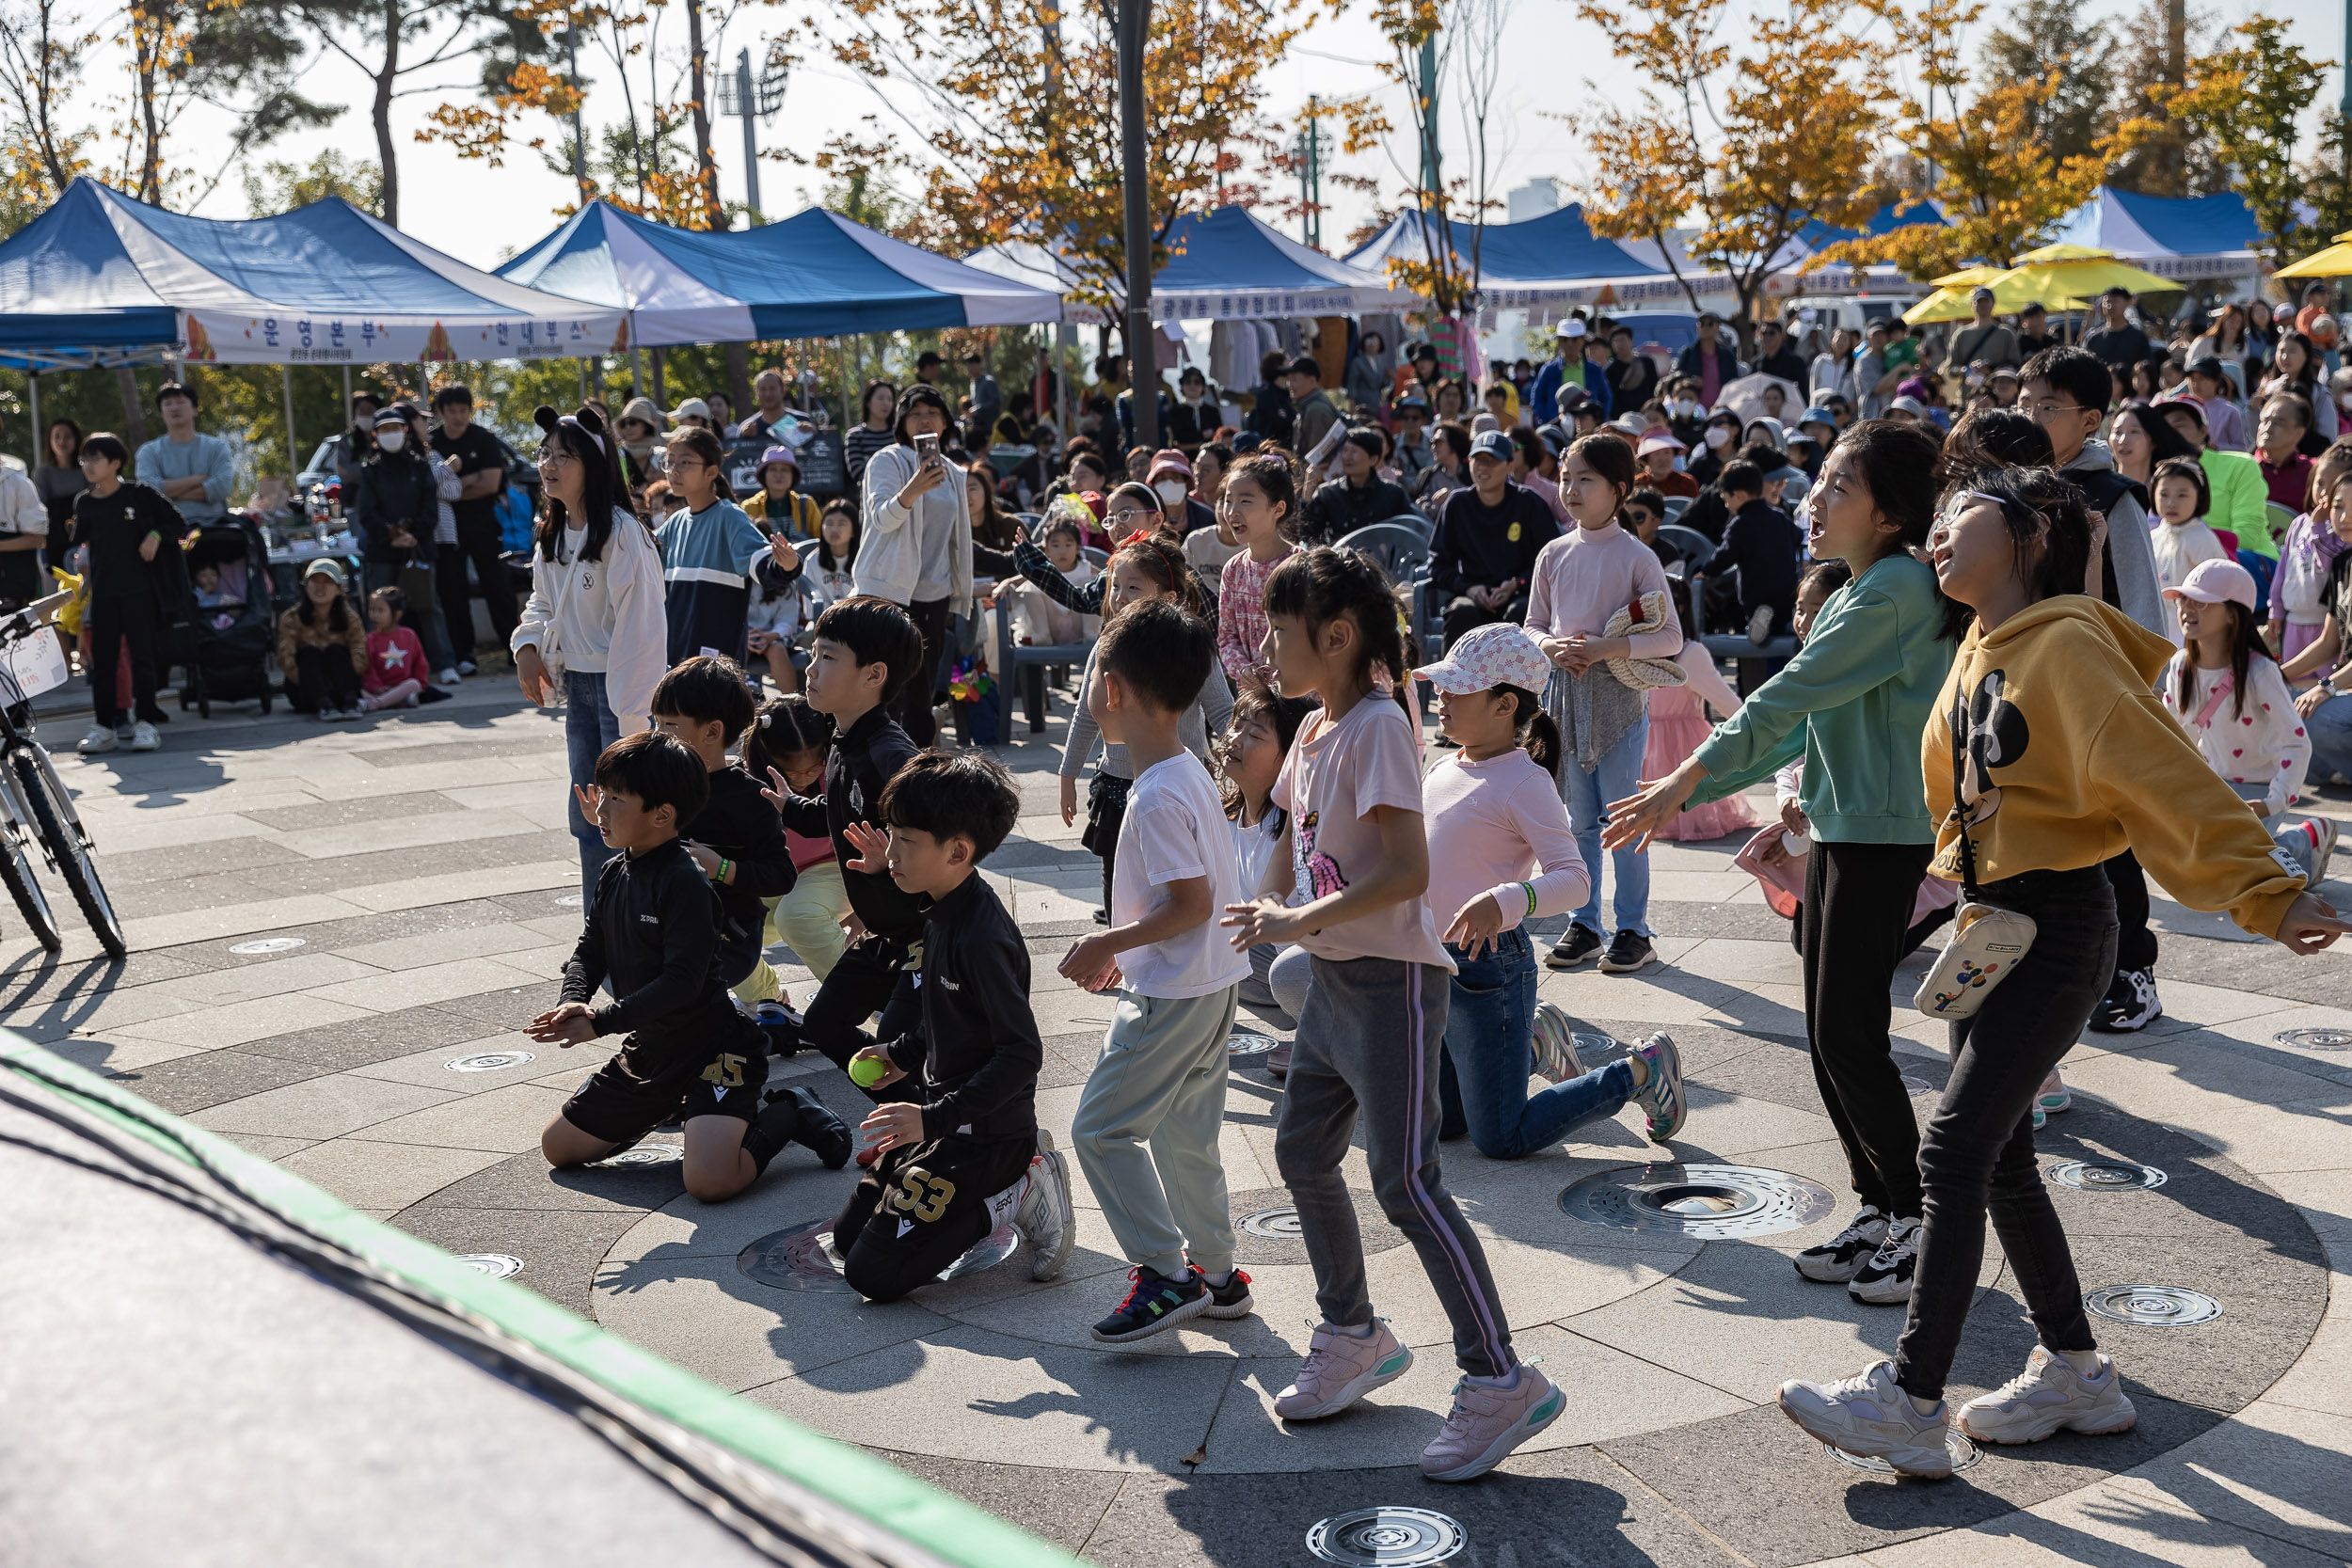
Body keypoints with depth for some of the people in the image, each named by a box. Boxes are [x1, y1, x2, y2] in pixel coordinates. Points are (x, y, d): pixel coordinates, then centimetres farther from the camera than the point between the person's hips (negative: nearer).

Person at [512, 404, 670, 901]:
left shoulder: (621, 533, -18)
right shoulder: (552, 533, 8)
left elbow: (639, 623, -21)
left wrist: (634, 714, -22)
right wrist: (528, 645, 3)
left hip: (623, 686, -9)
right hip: (578, 685, 9)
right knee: (586, 818, 15)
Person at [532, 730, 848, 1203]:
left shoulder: (684, 881, -21)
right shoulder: (614, 873, 5)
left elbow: (683, 980, -25)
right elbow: (589, 951, 7)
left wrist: (602, 1021, -23)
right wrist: (573, 1003, -14)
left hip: (711, 1049, -9)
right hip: (649, 1050, 9)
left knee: (709, 1180, -27)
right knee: (558, 1147, 12)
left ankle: (788, 1115, 2)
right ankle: (672, 1108, 26)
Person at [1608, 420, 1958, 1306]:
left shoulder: (1897, 589, -16)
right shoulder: (1858, 593, 15)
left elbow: (1787, 698, -19)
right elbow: (1803, 720, 18)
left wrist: (1686, 782, -18)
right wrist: (1692, 790, 15)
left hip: (1885, 834, -10)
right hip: (1839, 827, 10)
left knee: (1850, 1033, -5)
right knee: (1827, 1033, 11)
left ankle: (1919, 1224, 8)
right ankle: (1879, 1210, 22)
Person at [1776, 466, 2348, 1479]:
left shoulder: (2066, 647, -15)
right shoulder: (1980, 656, 11)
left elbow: (2168, 777, -21)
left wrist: (2266, 895, -25)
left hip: (2056, 928, -9)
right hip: (1992, 921, 9)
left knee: (1956, 1148, -11)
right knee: (2000, 1155, 12)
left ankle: (1908, 1403, -6)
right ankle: (2076, 1373, 26)